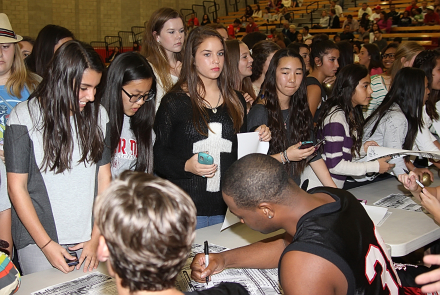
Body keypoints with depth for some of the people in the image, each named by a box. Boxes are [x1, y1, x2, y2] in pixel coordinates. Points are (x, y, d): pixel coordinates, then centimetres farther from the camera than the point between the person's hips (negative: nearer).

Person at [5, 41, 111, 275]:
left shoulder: (98, 115, 2)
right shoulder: (24, 117, -9)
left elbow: (104, 178, 3)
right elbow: (17, 187, -7)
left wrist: (97, 238, -2)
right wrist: (46, 244, -9)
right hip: (38, 240, -3)